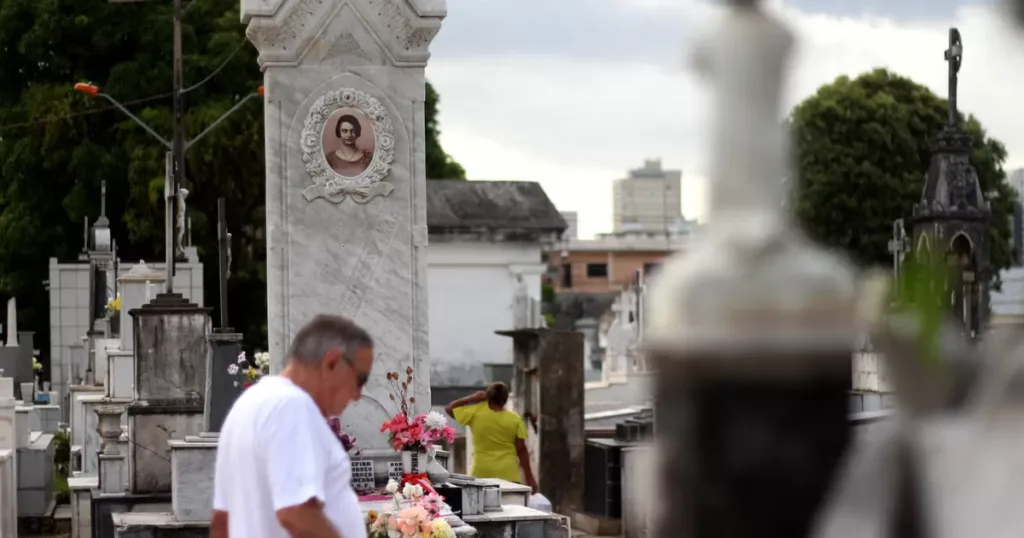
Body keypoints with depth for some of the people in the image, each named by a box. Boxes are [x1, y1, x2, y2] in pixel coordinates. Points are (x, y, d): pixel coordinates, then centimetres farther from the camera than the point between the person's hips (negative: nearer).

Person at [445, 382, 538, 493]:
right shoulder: (514, 419, -3)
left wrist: (472, 398, 9)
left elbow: (449, 409, 9)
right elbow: (521, 450, -3)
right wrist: (529, 477, 3)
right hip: (508, 475, 0)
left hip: (482, 475, 0)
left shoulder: (476, 413, -4)